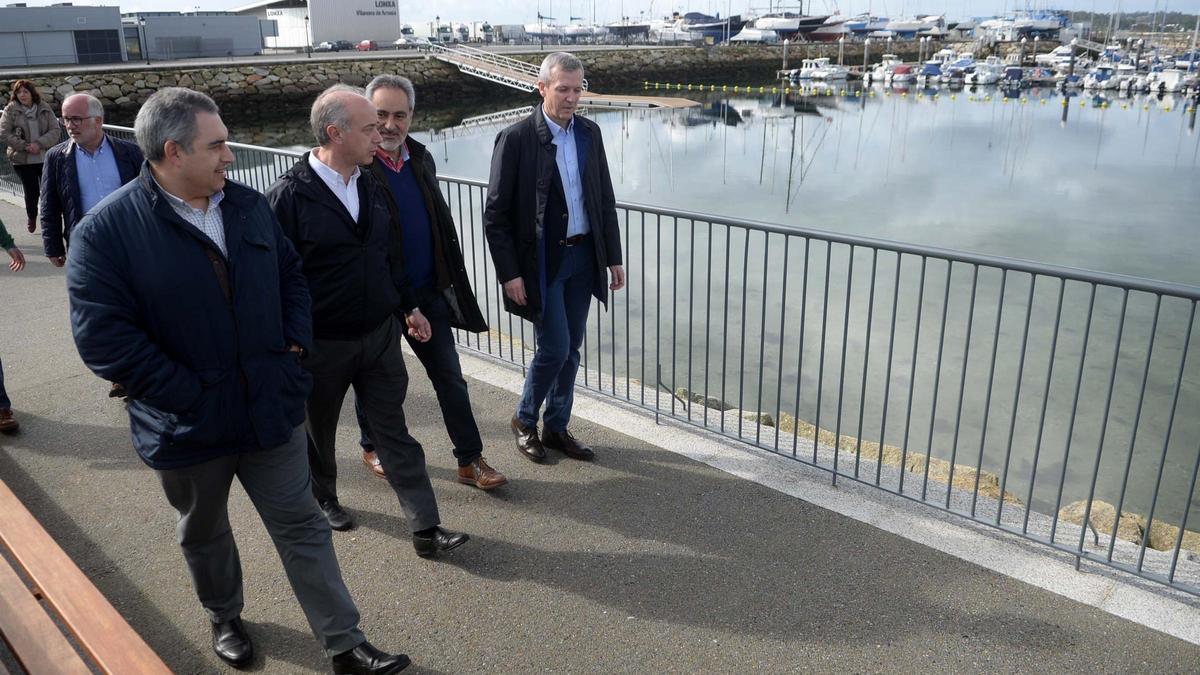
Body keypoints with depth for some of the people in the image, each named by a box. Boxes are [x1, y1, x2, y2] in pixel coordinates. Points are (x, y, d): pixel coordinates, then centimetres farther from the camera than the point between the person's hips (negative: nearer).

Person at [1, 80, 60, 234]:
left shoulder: (44, 108, 0)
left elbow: (56, 130, -4)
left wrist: (39, 144, -17)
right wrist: (24, 146, -16)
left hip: (45, 158, 0)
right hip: (22, 160, 0)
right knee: (31, 191, 7)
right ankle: (32, 218, 32)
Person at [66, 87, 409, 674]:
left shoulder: (247, 205, 1)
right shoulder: (105, 230, -15)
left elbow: (290, 275, 13)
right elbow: (103, 338, -20)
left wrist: (295, 344, -1)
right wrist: (187, 394, -19)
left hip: (270, 407, 3)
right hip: (188, 426, -3)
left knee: (303, 526, 8)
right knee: (204, 535, 21)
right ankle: (225, 619, 49)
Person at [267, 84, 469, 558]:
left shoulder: (371, 185, 2)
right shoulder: (290, 195, -17)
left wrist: (408, 307, 14)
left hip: (380, 334, 4)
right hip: (321, 344, -4)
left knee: (394, 433, 6)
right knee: (318, 430, 19)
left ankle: (425, 527, 10)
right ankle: (322, 498, 46)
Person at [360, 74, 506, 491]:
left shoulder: (421, 159, 7)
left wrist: (447, 279, 15)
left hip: (427, 292, 5)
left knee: (450, 376, 5)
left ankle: (470, 460, 14)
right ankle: (372, 447, 37)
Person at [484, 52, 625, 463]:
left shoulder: (589, 133, 6)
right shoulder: (516, 138, -11)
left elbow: (605, 200, 12)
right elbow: (495, 214, -10)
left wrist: (613, 257, 10)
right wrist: (509, 273, -13)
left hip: (583, 256, 6)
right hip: (542, 260, -5)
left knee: (571, 349, 11)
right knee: (554, 348, -5)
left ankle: (556, 428, 27)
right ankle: (524, 421, 20)